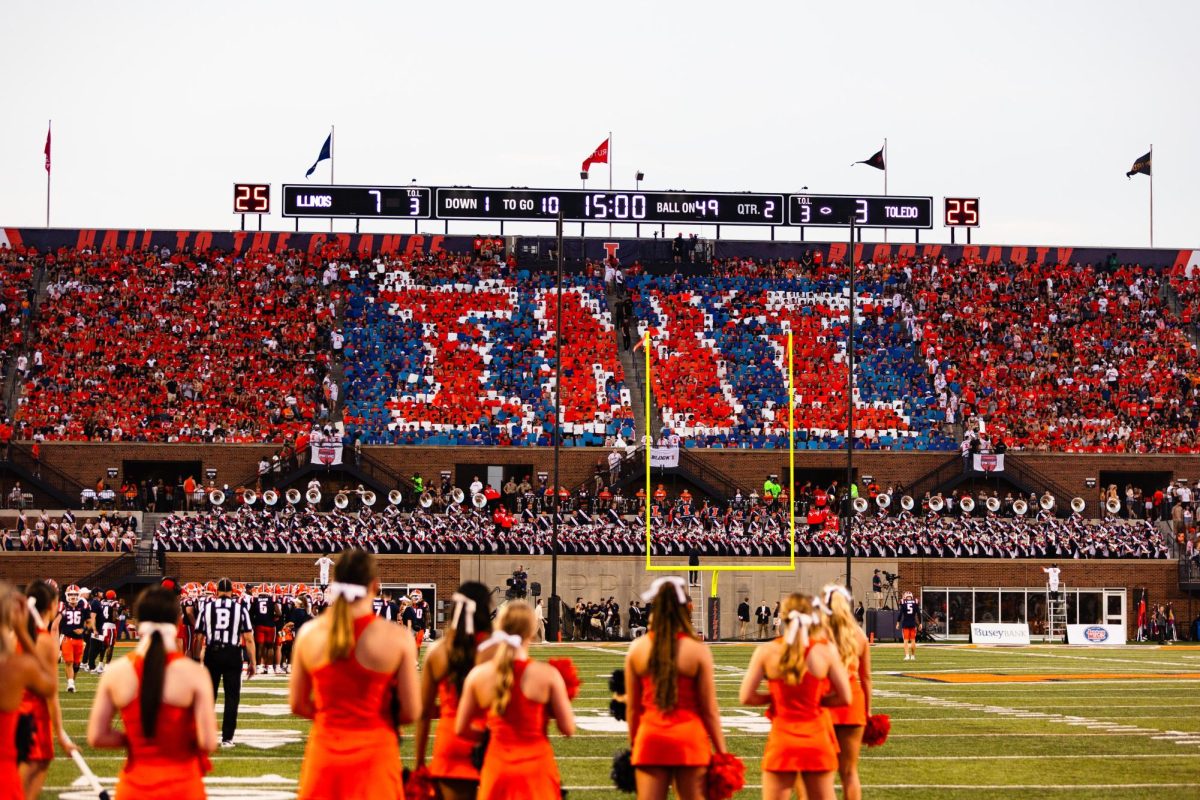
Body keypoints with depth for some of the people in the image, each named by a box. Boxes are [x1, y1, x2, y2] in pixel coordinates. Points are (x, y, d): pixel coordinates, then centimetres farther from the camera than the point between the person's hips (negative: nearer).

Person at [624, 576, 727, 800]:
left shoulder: (637, 649, 0)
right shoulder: (698, 651, -7)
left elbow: (633, 707, 6)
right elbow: (709, 710, -4)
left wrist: (634, 744, 18)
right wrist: (722, 753, 3)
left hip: (650, 739, 2)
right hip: (689, 740, -2)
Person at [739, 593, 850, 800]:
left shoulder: (766, 651, -6)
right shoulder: (826, 650, -5)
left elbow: (746, 697, -4)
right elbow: (844, 698, -1)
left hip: (782, 740, -1)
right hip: (816, 739, 1)